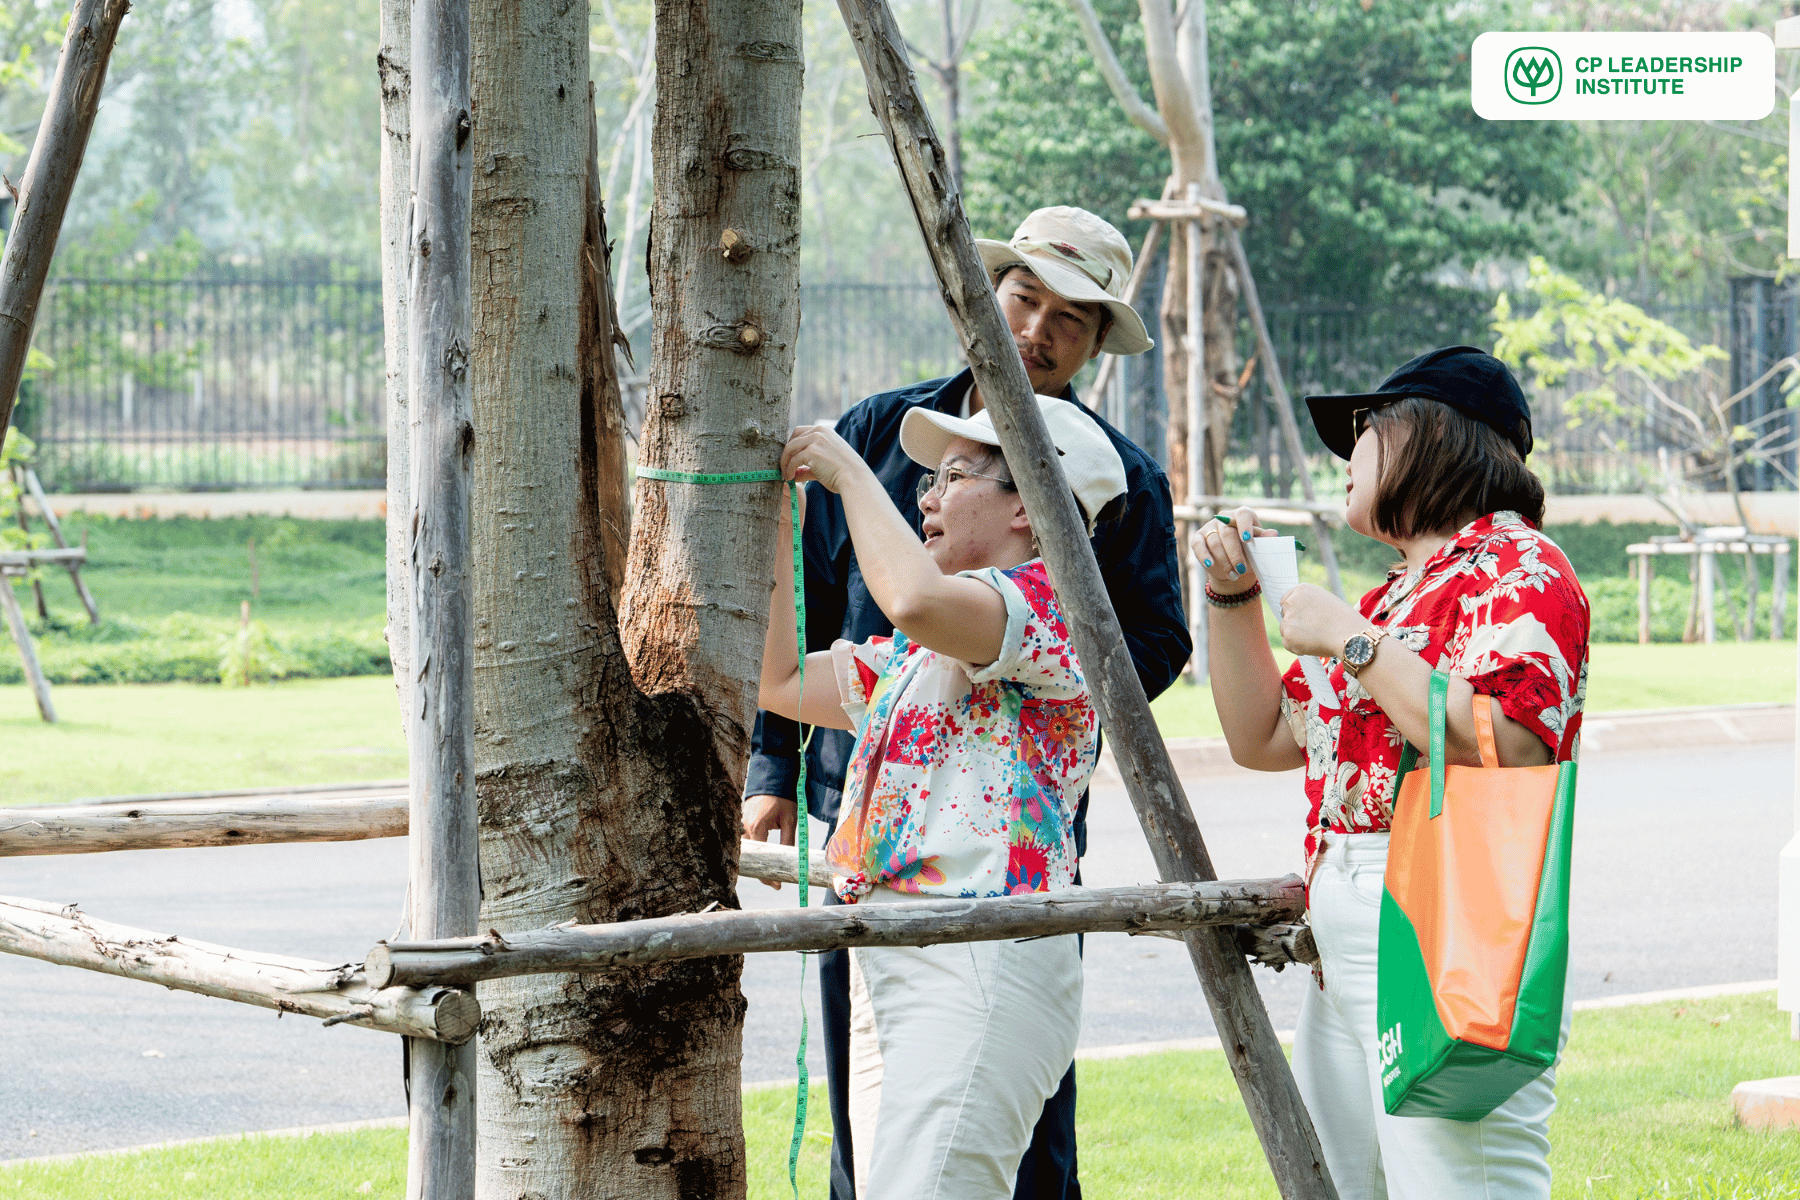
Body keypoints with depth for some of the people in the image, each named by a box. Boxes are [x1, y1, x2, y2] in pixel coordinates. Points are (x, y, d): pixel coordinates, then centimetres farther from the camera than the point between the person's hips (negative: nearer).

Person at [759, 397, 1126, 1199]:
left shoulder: (1051, 601, -4)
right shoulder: (913, 651, 26)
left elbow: (917, 598, -24)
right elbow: (779, 681, 34)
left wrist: (849, 473, -8)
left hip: (978, 961, -10)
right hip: (885, 967, 10)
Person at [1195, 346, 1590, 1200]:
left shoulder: (1516, 569, -4)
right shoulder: (1395, 593, 23)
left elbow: (1508, 749, -20)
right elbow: (1264, 740, 29)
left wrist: (1349, 641, -13)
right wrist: (1234, 599, 17)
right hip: (1342, 944, 9)